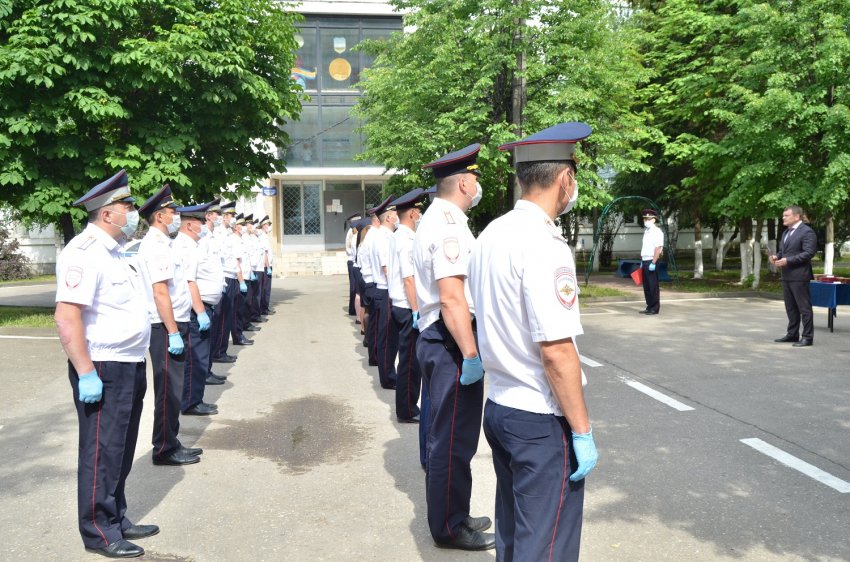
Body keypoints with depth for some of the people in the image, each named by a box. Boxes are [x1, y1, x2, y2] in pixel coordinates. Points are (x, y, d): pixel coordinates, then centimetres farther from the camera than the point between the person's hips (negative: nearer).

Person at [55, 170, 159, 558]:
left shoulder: (112, 250, 14)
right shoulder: (84, 252, -17)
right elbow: (66, 318, -24)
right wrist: (86, 374, -25)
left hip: (129, 366, 10)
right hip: (103, 371, -9)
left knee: (121, 451, 18)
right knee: (101, 453, 2)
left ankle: (116, 519, 31)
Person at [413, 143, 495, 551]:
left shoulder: (434, 219, 15)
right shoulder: (449, 226, -18)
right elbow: (452, 299, -26)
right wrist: (471, 355, -25)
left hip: (436, 338, 11)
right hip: (451, 342, -11)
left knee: (447, 435, 20)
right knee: (453, 439, 1)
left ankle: (451, 515, 34)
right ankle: (449, 528, 15)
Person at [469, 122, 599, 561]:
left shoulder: (490, 234, 6)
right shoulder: (544, 245, -20)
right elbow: (556, 350, -23)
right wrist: (582, 430, -14)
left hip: (497, 406, 9)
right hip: (541, 420, -8)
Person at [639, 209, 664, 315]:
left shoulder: (657, 232, -10)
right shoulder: (646, 231, 16)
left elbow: (658, 248, -17)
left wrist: (653, 263, -22)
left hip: (652, 262, -8)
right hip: (645, 261, 8)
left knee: (653, 286, -4)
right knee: (646, 286, 11)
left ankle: (655, 308, 1)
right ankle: (649, 307, 18)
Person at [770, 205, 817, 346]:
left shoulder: (807, 232, -10)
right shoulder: (786, 232, 18)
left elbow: (809, 253, -18)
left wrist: (788, 260, -22)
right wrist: (777, 256, 2)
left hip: (799, 276, -9)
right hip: (787, 276, 9)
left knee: (804, 307, -4)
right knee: (790, 307, 15)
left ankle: (807, 337, 1)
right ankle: (792, 334, 23)